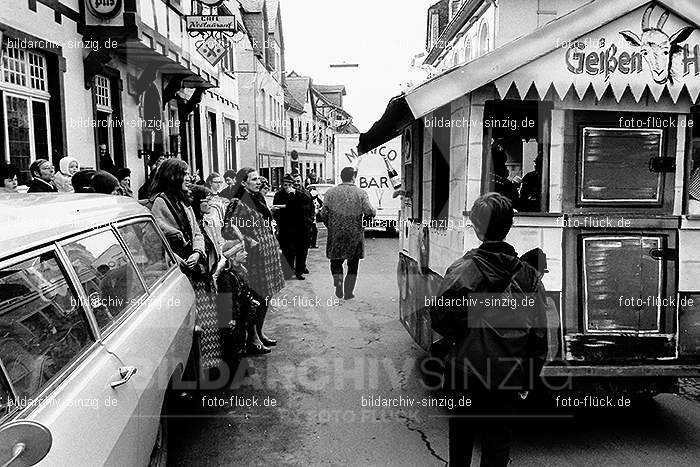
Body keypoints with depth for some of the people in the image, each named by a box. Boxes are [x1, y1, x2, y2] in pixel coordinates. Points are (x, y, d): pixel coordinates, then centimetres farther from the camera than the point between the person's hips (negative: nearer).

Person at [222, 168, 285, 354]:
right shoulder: (239, 204, -13)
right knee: (256, 297, -3)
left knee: (266, 295, 14)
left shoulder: (258, 199, 14)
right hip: (255, 255, -9)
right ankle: (252, 339, 9)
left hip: (269, 252, 9)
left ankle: (259, 332, 28)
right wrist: (248, 241, -19)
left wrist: (275, 245, 17)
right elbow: (227, 231, -20)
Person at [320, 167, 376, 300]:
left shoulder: (331, 193, -1)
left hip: (335, 233, 1)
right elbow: (371, 213, -10)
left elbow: (323, 214, -3)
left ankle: (338, 280, -7)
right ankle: (348, 292, 14)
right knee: (353, 265, 12)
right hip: (355, 234, -1)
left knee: (336, 261, 17)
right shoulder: (361, 193, -4)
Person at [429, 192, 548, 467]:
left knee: (461, 429, 21)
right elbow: (539, 332, 0)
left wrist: (460, 336, 1)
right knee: (497, 434, 16)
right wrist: (529, 376, 10)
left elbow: (439, 317, -19)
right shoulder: (528, 275, -4)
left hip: (466, 370, -2)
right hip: (508, 374, 2)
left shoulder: (464, 269, -14)